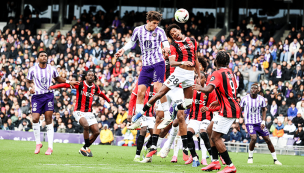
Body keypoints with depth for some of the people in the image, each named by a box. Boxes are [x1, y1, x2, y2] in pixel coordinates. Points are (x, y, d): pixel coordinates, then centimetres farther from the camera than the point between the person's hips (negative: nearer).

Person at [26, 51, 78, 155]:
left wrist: (68, 82, 10)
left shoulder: (51, 69, 4)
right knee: (35, 119, -13)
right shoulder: (33, 70, 0)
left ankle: (50, 147, -4)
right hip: (37, 96, 0)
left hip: (48, 96, 0)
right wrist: (30, 88, -9)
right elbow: (28, 82, 12)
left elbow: (58, 79, 22)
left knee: (49, 120, -6)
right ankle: (38, 143, 7)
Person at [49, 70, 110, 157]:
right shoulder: (80, 85, -9)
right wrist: (52, 87, -23)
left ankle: (84, 149, 16)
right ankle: (87, 148, -16)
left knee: (96, 132, -3)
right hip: (79, 111, -6)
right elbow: (66, 85, -12)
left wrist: (108, 100, 46)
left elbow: (100, 94, 29)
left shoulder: (95, 87, 7)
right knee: (86, 125, -32)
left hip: (89, 113, 6)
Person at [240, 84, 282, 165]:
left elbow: (263, 110, 9)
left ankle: (275, 159, 12)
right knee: (254, 137, -26)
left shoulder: (261, 99, -3)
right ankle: (250, 157, -4)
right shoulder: (245, 99, -9)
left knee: (268, 139, 1)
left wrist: (263, 122, -2)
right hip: (249, 123, -3)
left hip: (259, 122, 3)